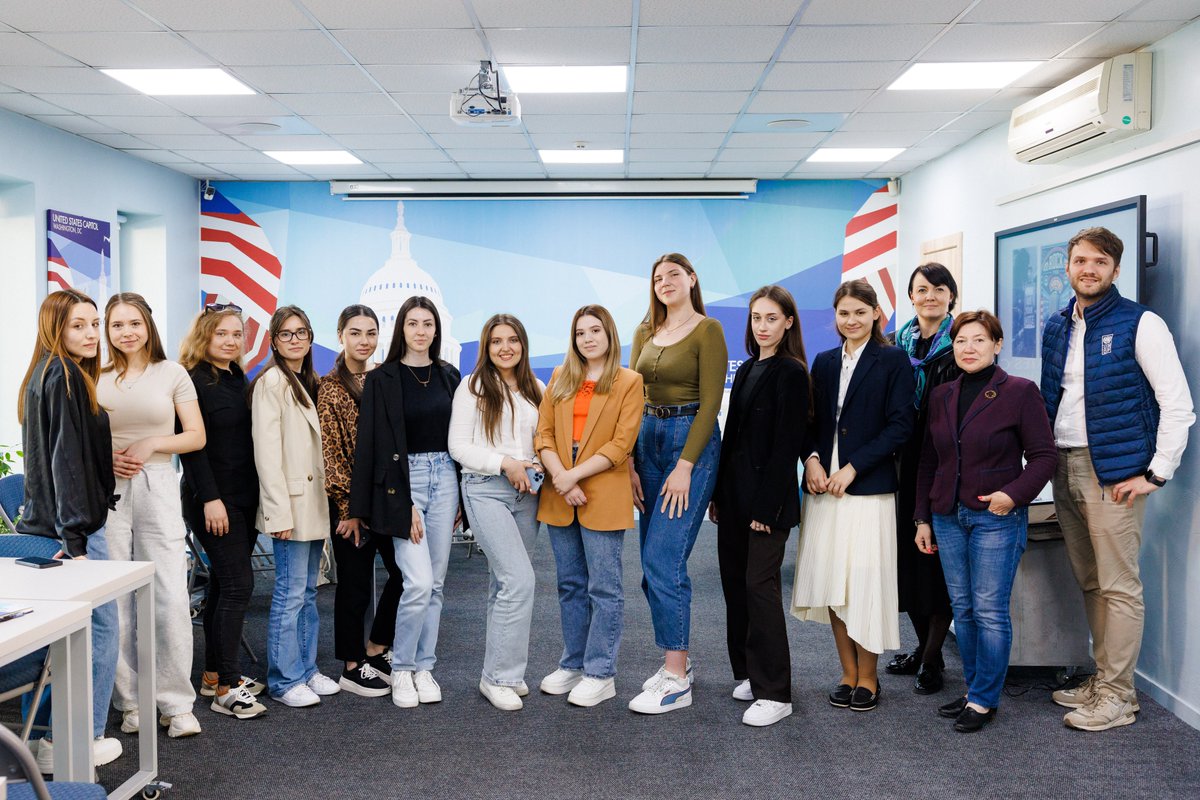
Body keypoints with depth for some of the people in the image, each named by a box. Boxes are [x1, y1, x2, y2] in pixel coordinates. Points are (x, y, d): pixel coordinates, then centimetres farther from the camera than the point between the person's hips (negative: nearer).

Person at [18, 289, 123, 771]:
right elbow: (67, 460, -20)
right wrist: (76, 538, -22)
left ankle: (50, 738, 22)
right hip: (72, 525, -9)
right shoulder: (66, 376, -14)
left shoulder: (43, 376, 15)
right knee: (100, 627, -1)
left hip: (42, 522, 9)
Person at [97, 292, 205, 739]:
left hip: (158, 487, -1)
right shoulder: (95, 378, 7)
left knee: (172, 597, -5)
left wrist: (152, 444, -11)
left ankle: (176, 704, 5)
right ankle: (129, 701, 16)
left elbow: (197, 436, 4)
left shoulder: (172, 374, 4)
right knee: (114, 599, 4)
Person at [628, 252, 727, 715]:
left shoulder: (707, 330, -6)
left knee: (663, 560, -12)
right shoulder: (645, 332, 13)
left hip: (691, 441, -7)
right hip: (648, 440, 7)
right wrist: (630, 463, 3)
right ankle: (678, 659, 24)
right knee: (655, 563, 10)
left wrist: (685, 466, -16)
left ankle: (676, 681, -3)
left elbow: (710, 402, -11)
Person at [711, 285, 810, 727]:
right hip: (735, 492, 8)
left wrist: (766, 507, -17)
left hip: (767, 496, -8)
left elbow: (786, 445, -14)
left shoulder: (791, 373, -9)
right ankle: (748, 673, 26)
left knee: (760, 585, -6)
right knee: (735, 582, 12)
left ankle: (774, 693, 2)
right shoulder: (746, 370, 14)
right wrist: (719, 493, 12)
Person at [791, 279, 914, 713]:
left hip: (869, 487, -4)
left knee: (865, 583, -1)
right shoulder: (824, 362, 13)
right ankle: (848, 673, 19)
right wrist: (811, 458, -6)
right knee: (833, 584, 6)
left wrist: (852, 468, -14)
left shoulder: (893, 360, -1)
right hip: (824, 486, 5)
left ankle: (867, 678, 14)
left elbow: (899, 425, -7)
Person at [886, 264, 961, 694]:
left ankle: (931, 659, 10)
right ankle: (925, 645, 26)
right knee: (909, 550, 9)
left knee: (939, 555, 0)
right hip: (908, 461, 5)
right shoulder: (898, 344, 11)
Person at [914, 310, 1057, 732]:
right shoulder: (940, 396, 10)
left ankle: (984, 700, 9)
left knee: (990, 610, -2)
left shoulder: (1020, 392, -5)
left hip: (997, 517, -5)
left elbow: (1043, 455, -5)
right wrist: (923, 518, 12)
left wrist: (1014, 494, -19)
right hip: (948, 517, 5)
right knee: (962, 608, 10)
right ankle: (974, 689, 22)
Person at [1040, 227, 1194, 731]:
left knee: (1119, 586, -2)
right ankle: (1102, 678, 25)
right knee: (1088, 583, 14)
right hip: (1065, 469, 6)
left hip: (1113, 472, -6)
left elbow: (1178, 405, -10)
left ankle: (1117, 695, 9)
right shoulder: (1056, 327, 12)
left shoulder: (1140, 324, -7)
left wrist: (1157, 474, -13)